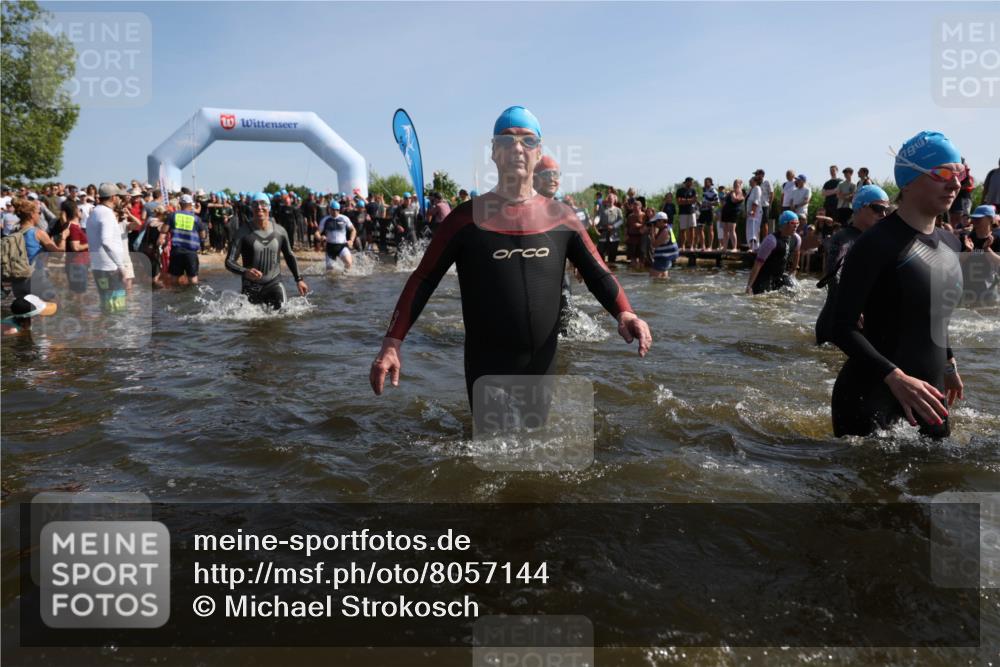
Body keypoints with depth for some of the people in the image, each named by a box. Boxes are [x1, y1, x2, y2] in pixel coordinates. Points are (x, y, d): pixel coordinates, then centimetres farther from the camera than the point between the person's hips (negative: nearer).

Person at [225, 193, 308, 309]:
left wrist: (298, 279, 14)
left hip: (274, 284, 1)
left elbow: (289, 256, 16)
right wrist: (245, 272, -29)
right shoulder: (244, 233, -8)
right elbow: (229, 261, -10)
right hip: (251, 287, -1)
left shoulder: (279, 232, 1)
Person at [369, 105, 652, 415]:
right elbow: (423, 280, -5)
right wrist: (392, 342, -16)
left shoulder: (560, 217, 3)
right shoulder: (467, 218, -5)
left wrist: (624, 313, -18)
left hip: (544, 369, 3)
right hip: (487, 373, -3)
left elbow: (598, 274, 3)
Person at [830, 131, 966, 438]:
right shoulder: (877, 243, -17)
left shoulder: (950, 243, 9)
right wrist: (895, 377, -30)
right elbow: (843, 326, -22)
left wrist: (948, 363, 28)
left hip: (929, 386, 8)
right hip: (870, 392, -8)